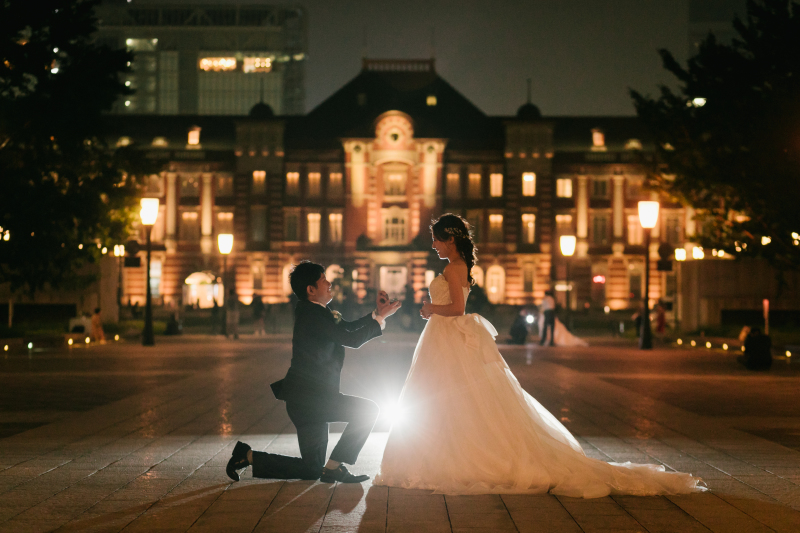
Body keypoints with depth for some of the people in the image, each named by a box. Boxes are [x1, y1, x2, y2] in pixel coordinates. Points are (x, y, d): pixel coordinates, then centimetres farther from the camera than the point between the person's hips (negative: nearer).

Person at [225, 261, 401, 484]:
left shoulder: (317, 311, 14)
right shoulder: (312, 314, -17)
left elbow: (348, 328, 22)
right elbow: (352, 339, -20)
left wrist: (376, 313, 9)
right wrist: (381, 317, -11)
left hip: (310, 398, 10)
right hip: (307, 397, -10)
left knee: (312, 469, 14)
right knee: (367, 410, -16)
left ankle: (248, 456, 15)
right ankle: (334, 467, -9)